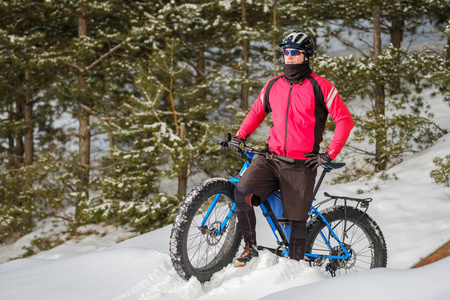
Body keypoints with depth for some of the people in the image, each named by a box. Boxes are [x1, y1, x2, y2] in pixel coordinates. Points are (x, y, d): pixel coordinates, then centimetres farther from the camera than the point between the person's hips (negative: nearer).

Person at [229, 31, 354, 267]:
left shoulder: (319, 87, -3)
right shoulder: (273, 85, 9)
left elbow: (345, 120, -3)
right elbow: (257, 112, 25)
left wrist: (329, 154, -8)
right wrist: (240, 136, 10)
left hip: (301, 165, -3)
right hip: (271, 157, 3)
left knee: (296, 221, 0)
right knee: (242, 192, -20)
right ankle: (250, 248, -5)